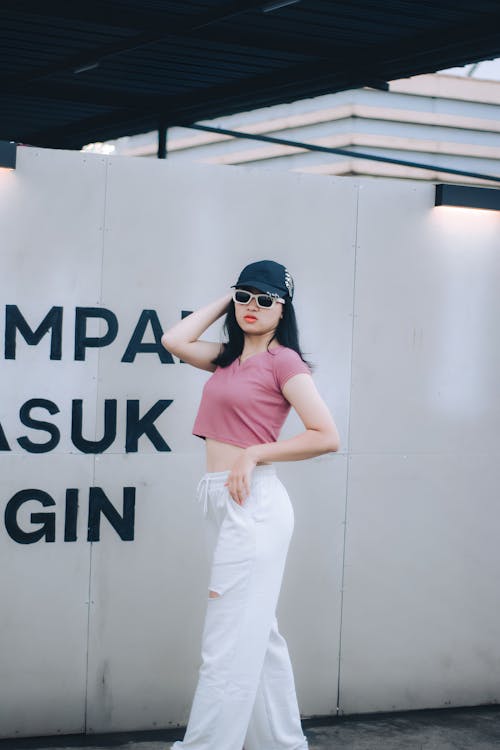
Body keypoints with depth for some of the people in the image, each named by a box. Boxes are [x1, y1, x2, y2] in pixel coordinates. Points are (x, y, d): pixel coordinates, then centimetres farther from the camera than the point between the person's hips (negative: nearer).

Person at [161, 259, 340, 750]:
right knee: (257, 634, 16)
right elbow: (174, 340, 9)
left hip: (252, 501, -9)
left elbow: (326, 436, -11)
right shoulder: (230, 358, 14)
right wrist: (224, 302, 12)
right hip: (219, 501, 9)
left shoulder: (283, 360, -7)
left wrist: (255, 453, -13)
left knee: (228, 644, -7)